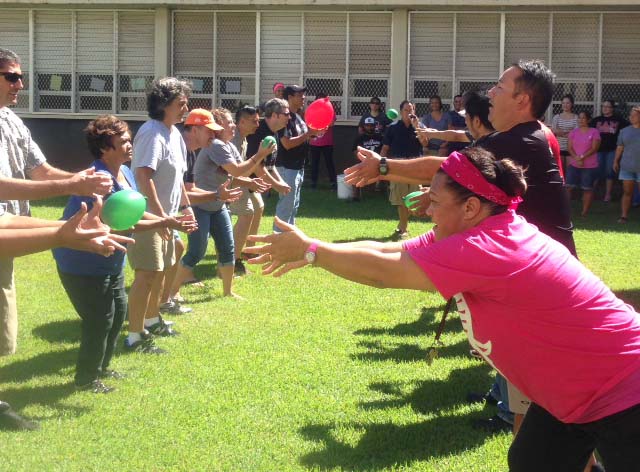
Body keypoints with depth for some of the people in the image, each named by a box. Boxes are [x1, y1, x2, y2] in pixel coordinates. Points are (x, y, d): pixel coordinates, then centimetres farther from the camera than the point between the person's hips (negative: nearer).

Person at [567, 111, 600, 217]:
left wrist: (582, 157, -18)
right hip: (573, 165, 3)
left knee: (587, 188, 2)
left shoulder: (594, 132, -2)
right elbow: (569, 147, 1)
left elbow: (594, 148, -9)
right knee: (568, 186, -4)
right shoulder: (573, 132, 9)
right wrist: (576, 158, -15)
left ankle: (585, 211, 9)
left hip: (590, 166, -3)